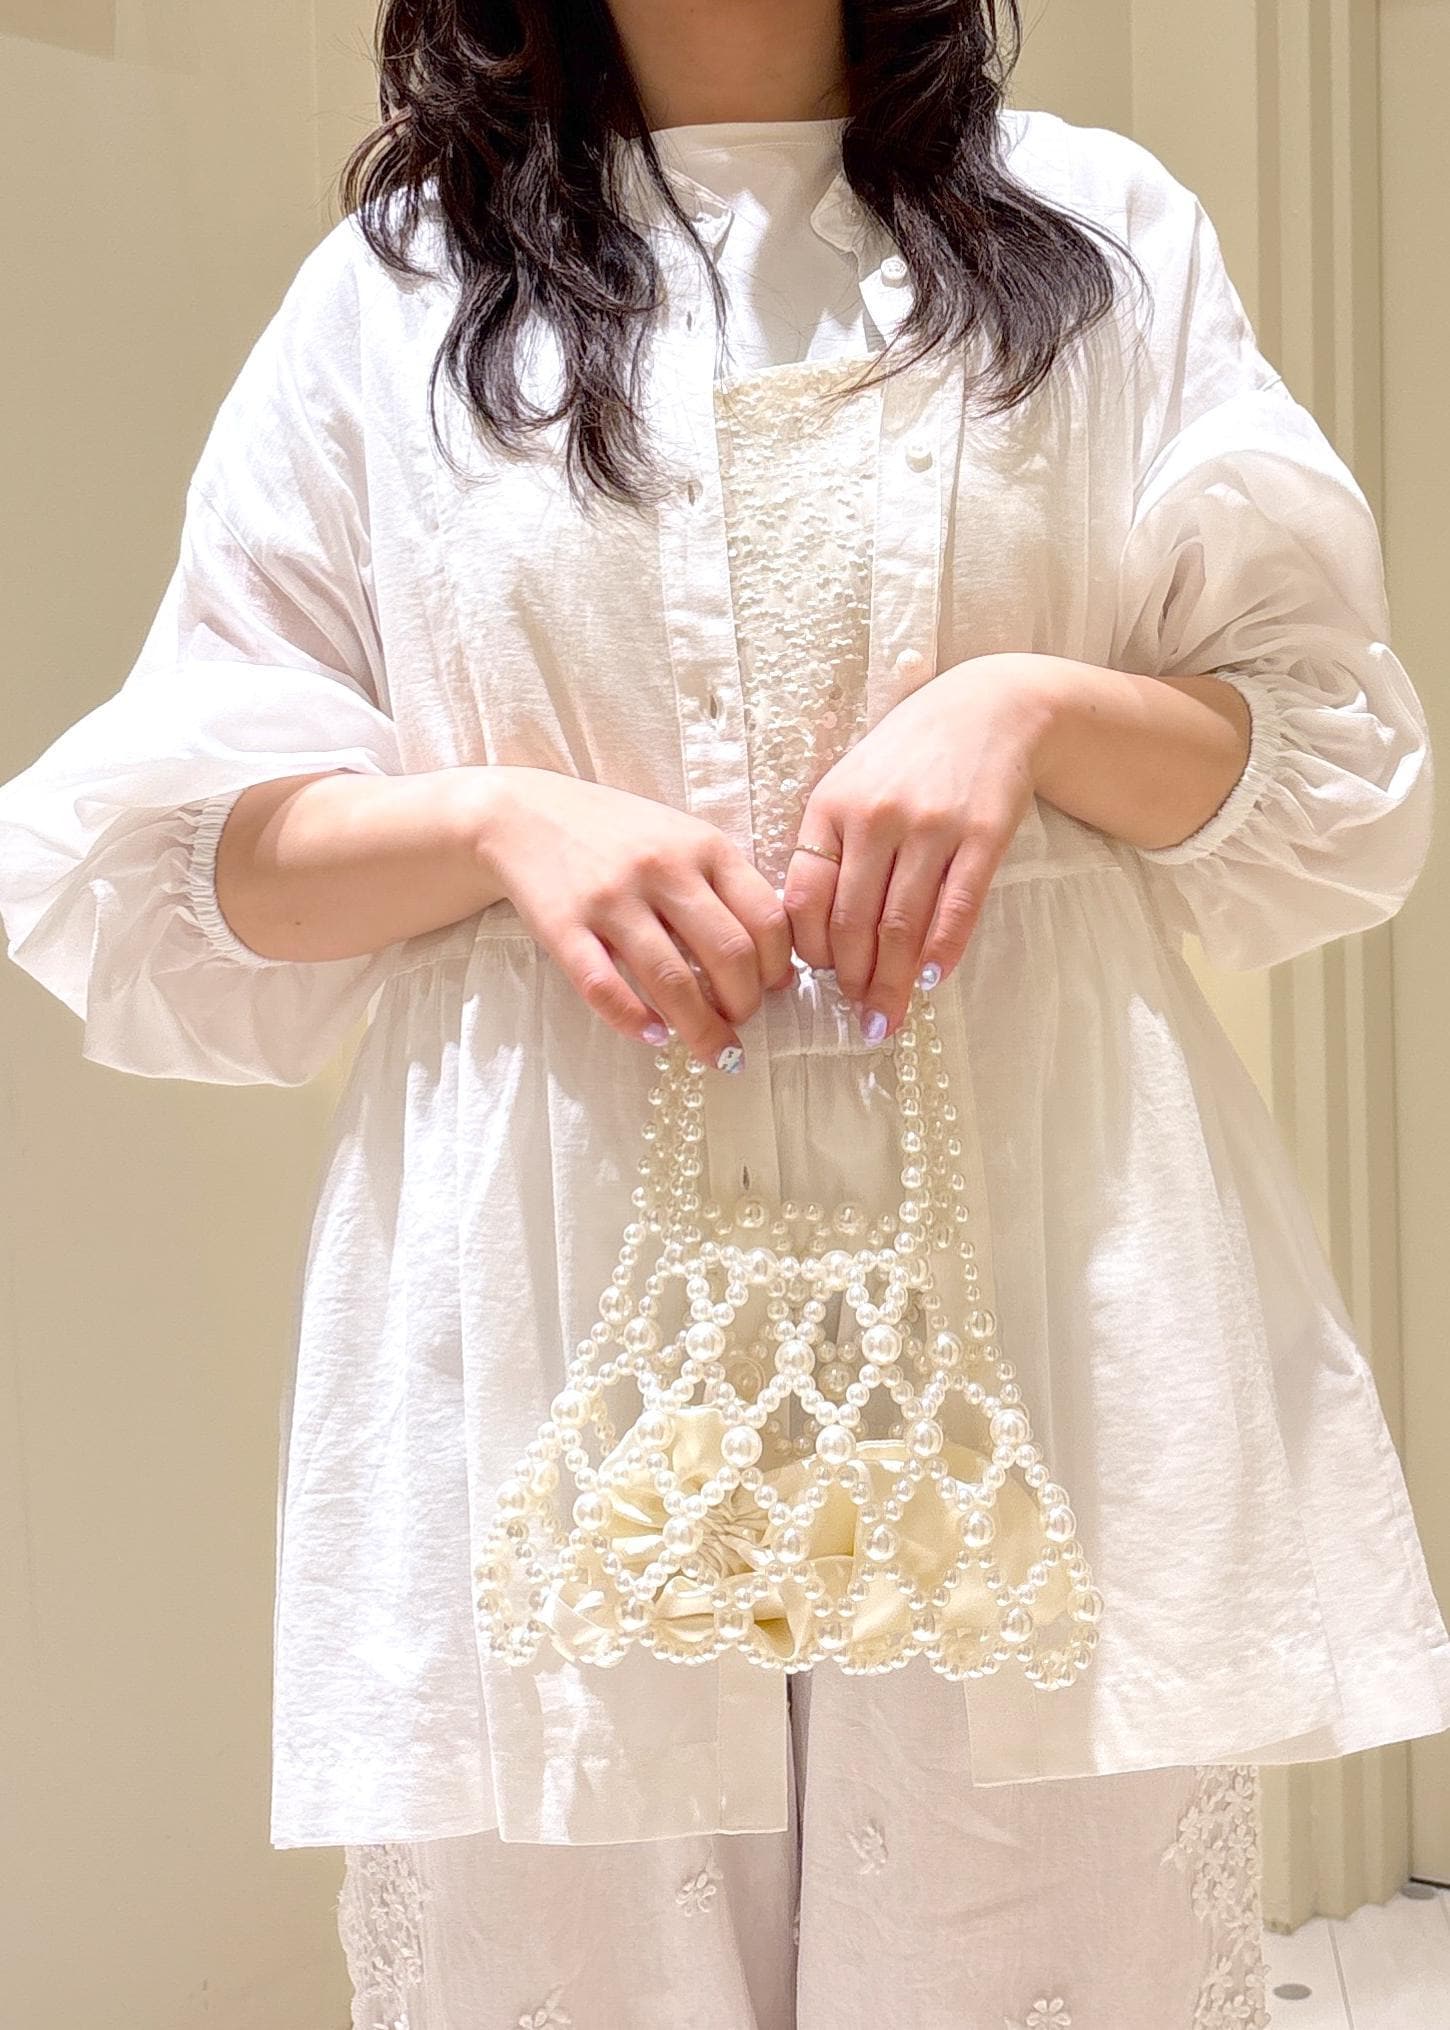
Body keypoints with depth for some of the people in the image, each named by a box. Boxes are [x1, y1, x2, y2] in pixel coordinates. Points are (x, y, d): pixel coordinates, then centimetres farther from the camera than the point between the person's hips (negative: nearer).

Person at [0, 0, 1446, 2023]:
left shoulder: (1101, 229, 14)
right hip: (563, 1315, 0)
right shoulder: (389, 288, 13)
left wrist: (1036, 704, -8)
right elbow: (182, 849, 9)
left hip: (1038, 1306, 1)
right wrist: (505, 810, -10)